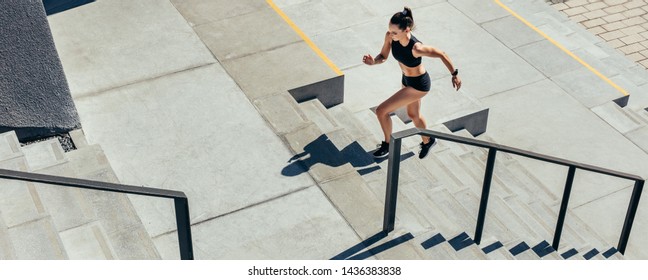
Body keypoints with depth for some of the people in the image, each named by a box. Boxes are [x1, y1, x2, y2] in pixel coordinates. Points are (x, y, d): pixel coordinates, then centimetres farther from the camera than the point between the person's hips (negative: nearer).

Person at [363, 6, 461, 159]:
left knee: (381, 111, -7)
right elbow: (383, 56, -7)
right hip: (407, 80, 7)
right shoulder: (390, 37, -21)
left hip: (419, 85, -7)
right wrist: (373, 61, -29)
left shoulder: (416, 48, -39)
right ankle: (427, 141, 59)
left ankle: (388, 145, 18)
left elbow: (441, 54, -26)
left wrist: (454, 74, -16)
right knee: (413, 114, 30)